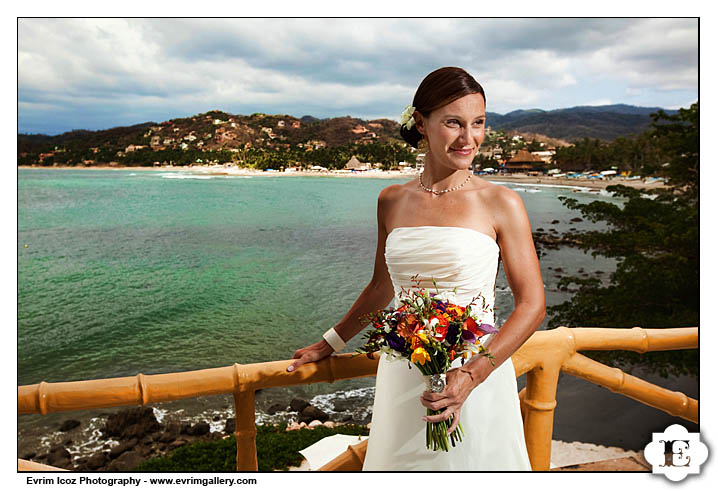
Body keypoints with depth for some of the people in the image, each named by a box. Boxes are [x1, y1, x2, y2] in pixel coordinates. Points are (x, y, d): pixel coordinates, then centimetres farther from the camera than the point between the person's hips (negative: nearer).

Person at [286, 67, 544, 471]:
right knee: (399, 464, 16)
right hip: (402, 377, 3)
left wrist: (473, 374, -17)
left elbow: (532, 304, -6)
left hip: (474, 380, -3)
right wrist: (330, 345, 23)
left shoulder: (501, 203, -7)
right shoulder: (392, 201, 4)